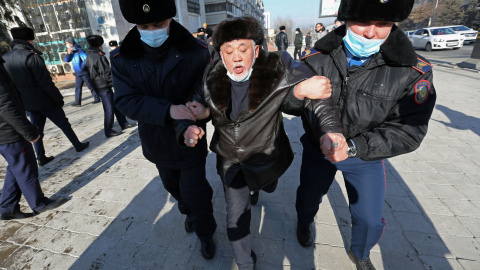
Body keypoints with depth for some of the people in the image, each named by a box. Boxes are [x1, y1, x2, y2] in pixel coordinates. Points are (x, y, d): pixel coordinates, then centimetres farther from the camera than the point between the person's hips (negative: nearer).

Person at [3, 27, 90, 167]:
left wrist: (22, 100, 18)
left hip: (27, 103, 7)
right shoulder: (32, 56, -17)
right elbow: (46, 82, -20)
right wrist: (58, 98, -11)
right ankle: (78, 145, 20)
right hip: (44, 101, -7)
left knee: (37, 129, 15)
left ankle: (41, 157, 21)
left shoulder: (5, 58, 7)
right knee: (64, 124, 8)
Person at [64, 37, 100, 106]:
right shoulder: (71, 52, 13)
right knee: (77, 87, 4)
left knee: (90, 86, 0)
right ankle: (77, 102, 5)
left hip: (84, 72, -7)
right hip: (78, 74, 7)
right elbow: (66, 60, 10)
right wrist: (68, 53, -5)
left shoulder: (79, 50, -9)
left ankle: (97, 98, 10)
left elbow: (86, 59, -18)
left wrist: (82, 67, -13)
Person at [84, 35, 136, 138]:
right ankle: (108, 131, 8)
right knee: (109, 109, -2)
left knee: (115, 105, 15)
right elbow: (107, 73, -19)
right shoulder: (99, 57, -18)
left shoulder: (89, 57, 12)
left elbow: (89, 73, 18)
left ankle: (124, 123, 24)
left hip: (98, 86, 10)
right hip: (104, 87, -9)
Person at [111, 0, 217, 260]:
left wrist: (192, 123, -32)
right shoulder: (122, 58, -10)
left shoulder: (196, 51, -16)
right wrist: (168, 110, -33)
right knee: (173, 186, 26)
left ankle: (205, 233, 38)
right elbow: (126, 100, -17)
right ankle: (189, 211, 58)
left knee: (195, 191, 8)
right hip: (156, 141, 4)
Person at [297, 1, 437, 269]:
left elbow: (409, 131, -18)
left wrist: (353, 146, -30)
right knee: (308, 197, 21)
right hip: (318, 147, 1)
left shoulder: (412, 71, -19)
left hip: (366, 156, 1)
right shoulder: (317, 58, -17)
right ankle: (305, 223, 60)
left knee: (370, 219, 15)